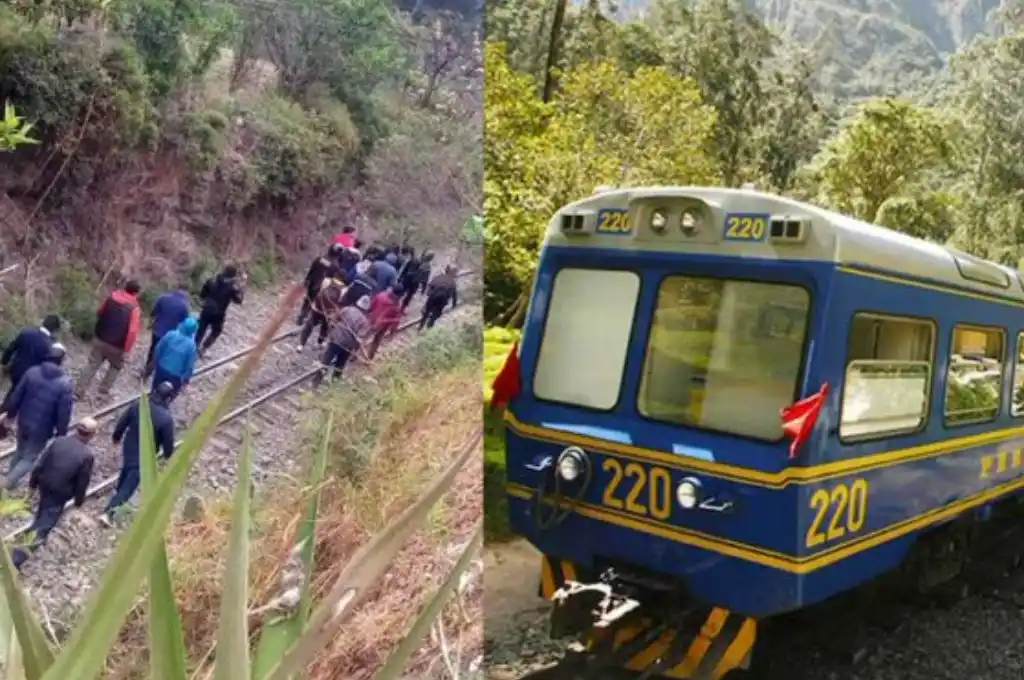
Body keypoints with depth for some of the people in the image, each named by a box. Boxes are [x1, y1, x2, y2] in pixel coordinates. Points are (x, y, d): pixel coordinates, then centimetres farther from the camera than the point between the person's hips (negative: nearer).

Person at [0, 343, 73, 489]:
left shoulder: (32, 372, -11)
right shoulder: (65, 384, -22)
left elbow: (16, 396, -1)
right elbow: (64, 413, -18)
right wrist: (61, 434, -5)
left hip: (24, 421, 5)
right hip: (42, 428, -5)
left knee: (20, 450, 28)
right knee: (30, 457, 16)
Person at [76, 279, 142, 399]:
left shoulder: (112, 297, -1)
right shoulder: (134, 308, -18)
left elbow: (99, 313, 14)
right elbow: (132, 332, -22)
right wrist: (126, 350, -16)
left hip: (99, 339, 4)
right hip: (116, 346, -4)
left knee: (92, 364, 13)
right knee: (116, 366, 21)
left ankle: (79, 391, 11)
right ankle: (103, 390, 21)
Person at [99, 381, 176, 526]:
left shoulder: (138, 405, -14)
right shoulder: (167, 418, -27)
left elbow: (122, 422, 0)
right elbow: (168, 441, -16)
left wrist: (117, 436, 19)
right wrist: (168, 455, 5)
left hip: (129, 448, 5)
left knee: (126, 470, 33)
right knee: (130, 483, 7)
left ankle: (118, 492, 58)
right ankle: (108, 512, 8)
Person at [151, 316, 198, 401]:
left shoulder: (170, 334, -18)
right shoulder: (191, 345, -26)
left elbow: (159, 349, -4)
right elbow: (190, 365, -17)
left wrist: (156, 361, 14)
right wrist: (186, 378, 0)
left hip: (162, 369, 3)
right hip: (176, 376, -3)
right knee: (169, 396, 23)